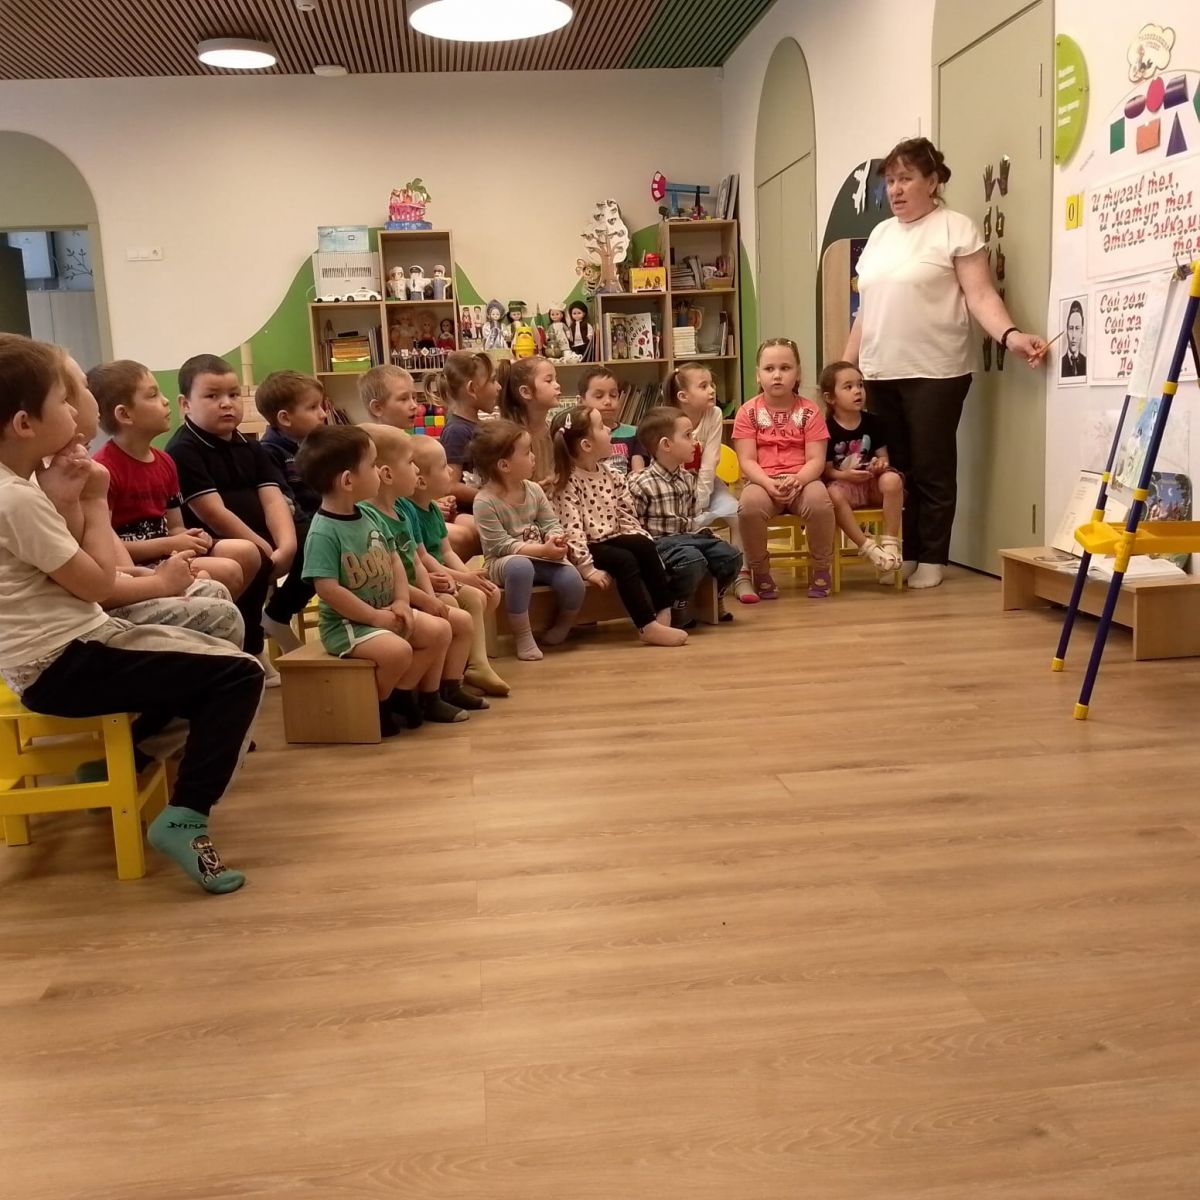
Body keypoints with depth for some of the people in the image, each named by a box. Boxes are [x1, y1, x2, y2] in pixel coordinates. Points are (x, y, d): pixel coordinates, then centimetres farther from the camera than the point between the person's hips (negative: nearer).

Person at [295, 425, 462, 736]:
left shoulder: (369, 516, 5)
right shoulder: (323, 533, -22)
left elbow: (394, 560, 11)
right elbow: (328, 590, -27)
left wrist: (401, 601, -4)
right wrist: (374, 616, -22)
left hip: (386, 612, 9)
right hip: (345, 623, -9)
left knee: (439, 631, 2)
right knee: (398, 650, -30)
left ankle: (400, 693, 10)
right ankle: (374, 707, -3)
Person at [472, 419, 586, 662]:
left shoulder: (533, 489, 3)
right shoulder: (485, 501, -15)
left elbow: (551, 523, 6)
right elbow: (501, 545, -19)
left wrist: (555, 538, -19)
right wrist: (543, 550, -25)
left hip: (540, 557, 5)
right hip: (503, 562, -5)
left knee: (572, 580, -22)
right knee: (520, 566, -40)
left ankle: (562, 625, 12)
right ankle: (523, 637, -25)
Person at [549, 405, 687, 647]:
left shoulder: (609, 475, 9)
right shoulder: (567, 484, -15)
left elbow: (625, 516, 11)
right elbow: (572, 529, -23)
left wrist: (642, 540, -2)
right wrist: (587, 568, -28)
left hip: (610, 539, 8)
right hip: (588, 546, -7)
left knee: (644, 546, -15)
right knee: (624, 560, -27)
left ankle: (665, 611, -15)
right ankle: (648, 626, -28)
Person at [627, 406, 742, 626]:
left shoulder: (688, 479, 12)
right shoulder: (641, 484, -14)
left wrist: (700, 532, 5)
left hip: (687, 537, 8)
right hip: (659, 541, -8)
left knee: (731, 556, -7)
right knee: (693, 560, -35)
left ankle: (716, 599, 21)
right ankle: (678, 608, -9)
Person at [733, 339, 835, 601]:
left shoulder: (809, 411, 4)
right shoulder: (748, 412, 3)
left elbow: (816, 460, -4)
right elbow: (747, 461, -4)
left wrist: (797, 480, -24)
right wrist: (769, 483, -22)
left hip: (802, 481, 0)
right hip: (763, 482, 0)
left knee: (819, 500, -34)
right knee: (750, 505, -35)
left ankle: (822, 568, -8)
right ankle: (760, 572, -9)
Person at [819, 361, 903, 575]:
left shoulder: (872, 422, 5)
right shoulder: (827, 429, -6)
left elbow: (883, 455, 10)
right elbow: (826, 470, -5)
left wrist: (880, 463, -14)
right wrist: (844, 475, -25)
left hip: (872, 482, 3)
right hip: (842, 483, -3)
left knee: (892, 480, -30)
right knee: (833, 495, -37)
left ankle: (890, 543, -23)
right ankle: (867, 547, -29)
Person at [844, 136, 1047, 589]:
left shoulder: (956, 228, -2)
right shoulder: (880, 234, 18)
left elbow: (980, 296, -9)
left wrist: (1010, 335, -25)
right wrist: (845, 364, 18)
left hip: (935, 373, -6)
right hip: (880, 373, 6)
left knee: (931, 470, 0)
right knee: (893, 468, 6)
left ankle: (932, 559, 9)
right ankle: (904, 554, 16)